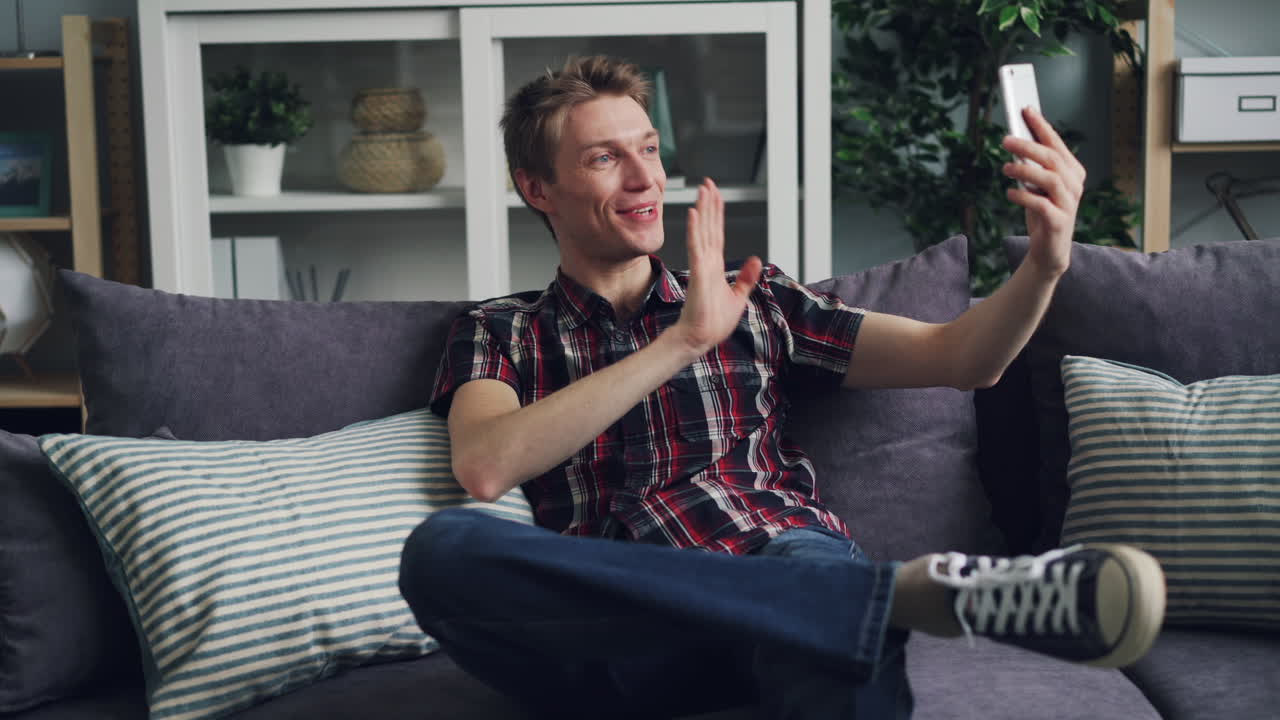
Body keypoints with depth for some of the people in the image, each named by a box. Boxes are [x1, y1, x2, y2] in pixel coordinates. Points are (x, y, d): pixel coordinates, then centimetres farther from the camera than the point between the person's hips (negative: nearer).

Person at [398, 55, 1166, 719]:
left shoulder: (753, 300, 23)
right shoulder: (501, 334, 17)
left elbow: (958, 357, 15)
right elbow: (484, 468, -6)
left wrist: (1044, 264, -6)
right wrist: (682, 341, -10)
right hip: (620, 640, 0)